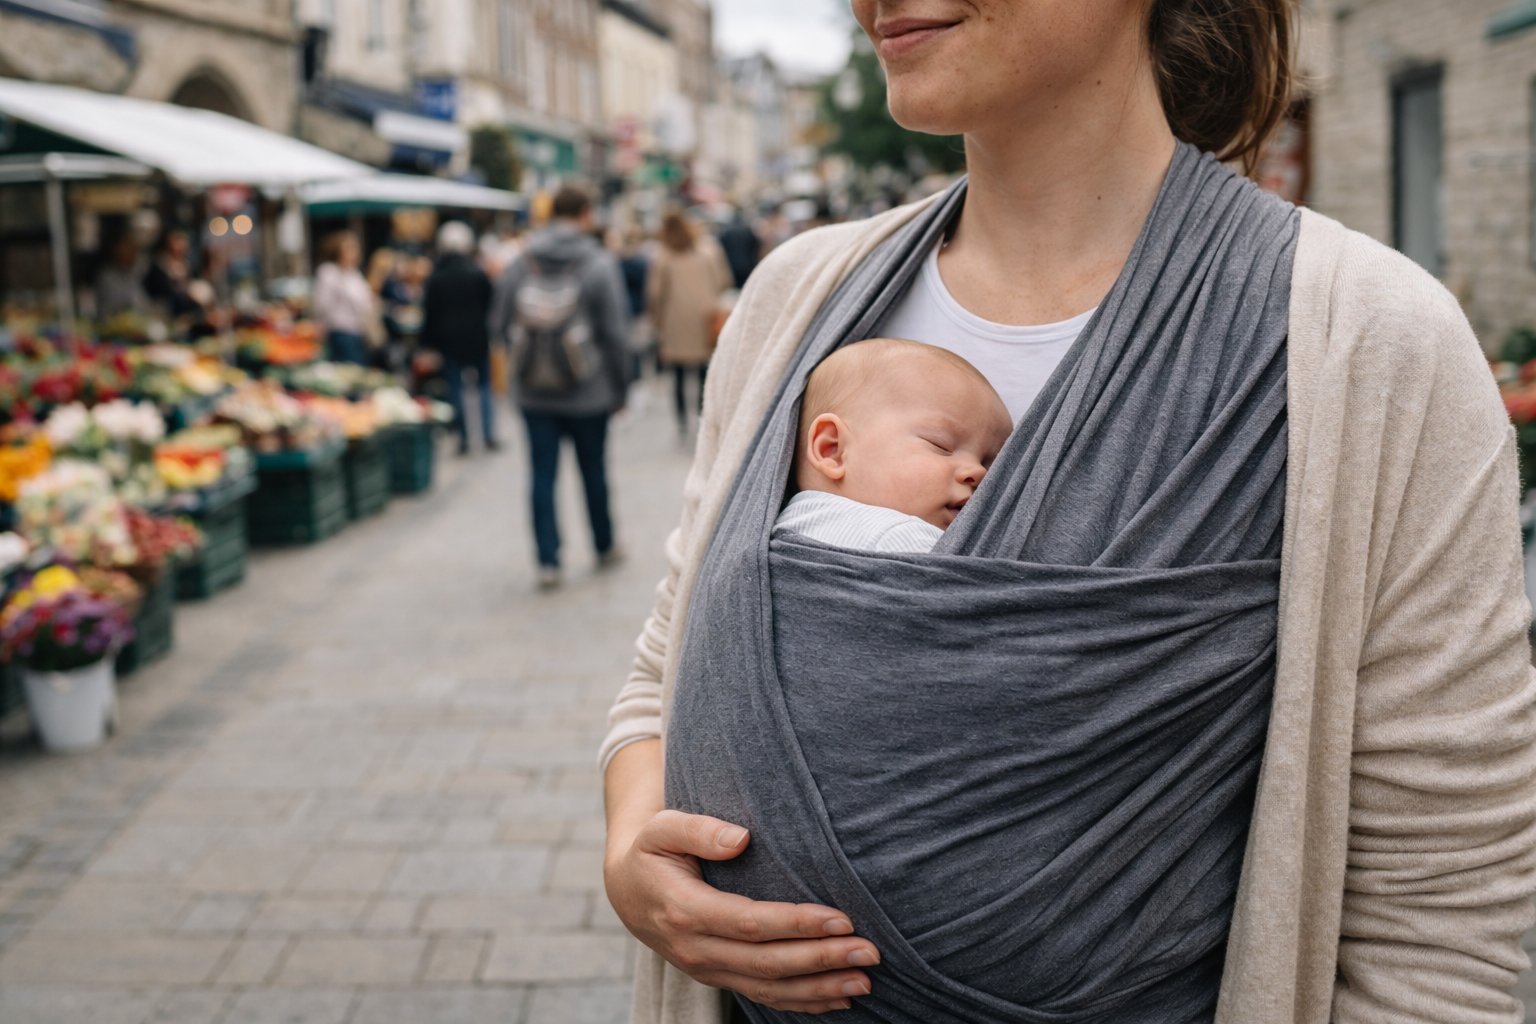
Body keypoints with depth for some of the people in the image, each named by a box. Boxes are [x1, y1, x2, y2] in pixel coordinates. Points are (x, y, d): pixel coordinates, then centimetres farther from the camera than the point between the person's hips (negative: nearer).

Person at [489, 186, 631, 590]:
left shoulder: (520, 264, -1)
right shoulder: (599, 265, -9)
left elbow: (499, 325, 3)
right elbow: (615, 333, -10)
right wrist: (620, 387, 1)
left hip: (532, 393, 2)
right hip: (588, 391, -2)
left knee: (542, 474, 5)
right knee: (593, 471, 14)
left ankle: (547, 560, 3)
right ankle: (605, 548, 30)